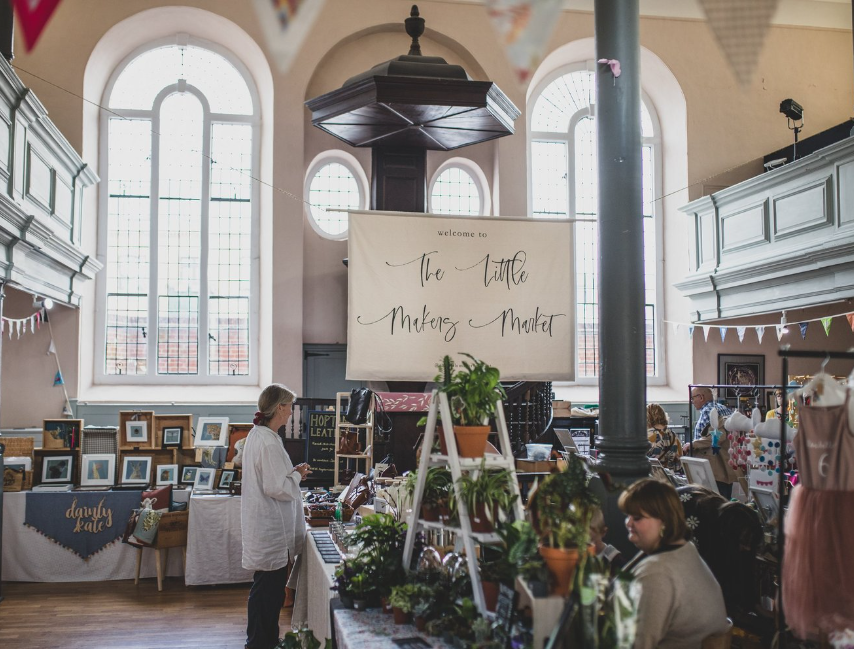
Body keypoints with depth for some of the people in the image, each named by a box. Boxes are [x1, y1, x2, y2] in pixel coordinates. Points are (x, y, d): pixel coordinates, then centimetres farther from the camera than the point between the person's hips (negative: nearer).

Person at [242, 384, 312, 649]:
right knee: (268, 589, 0)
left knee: (268, 587, 19)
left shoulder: (256, 435, 10)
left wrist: (291, 473, 12)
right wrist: (297, 475, -7)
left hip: (263, 525, 11)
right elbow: (277, 488, -23)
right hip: (271, 528, -11)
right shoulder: (269, 443, -22)